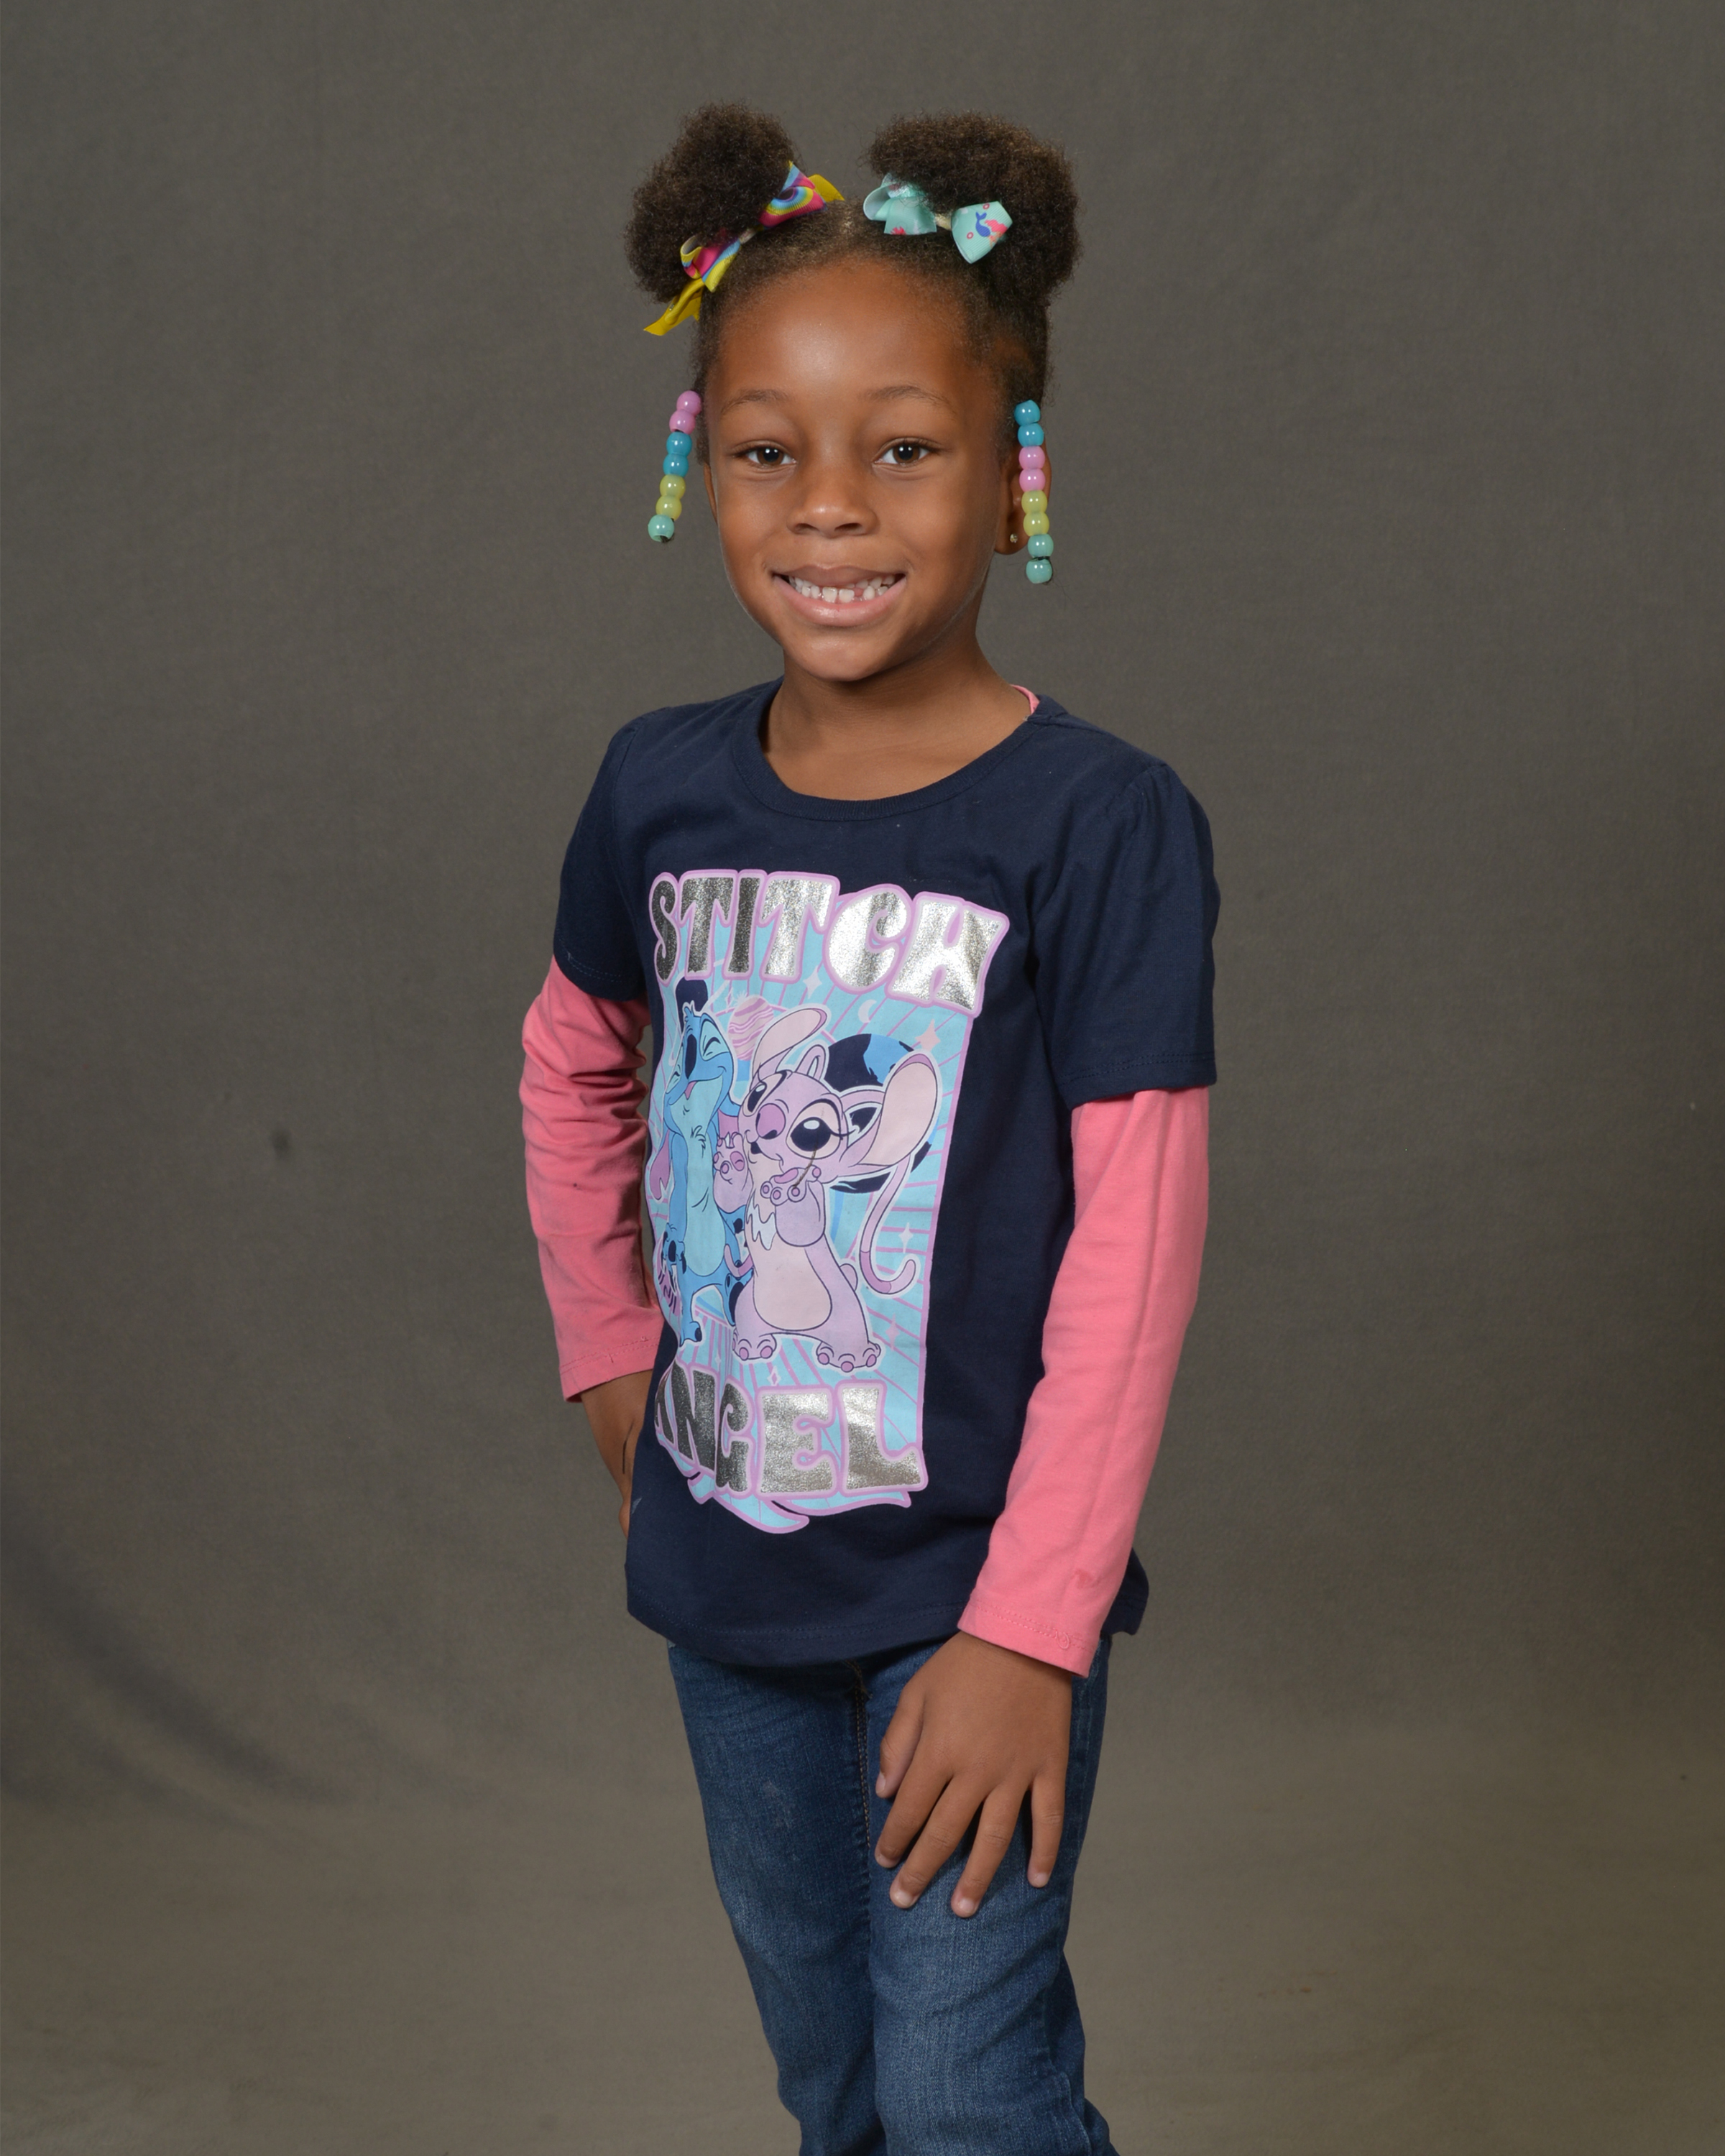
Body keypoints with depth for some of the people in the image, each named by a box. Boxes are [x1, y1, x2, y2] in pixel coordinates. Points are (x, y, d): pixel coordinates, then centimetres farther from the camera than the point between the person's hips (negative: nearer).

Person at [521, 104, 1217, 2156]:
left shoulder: (1103, 825, -17)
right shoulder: (662, 789, -3)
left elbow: (1131, 1258, -17)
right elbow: (572, 1069, 15)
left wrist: (1026, 1630, -17)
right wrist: (606, 1354, 13)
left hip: (973, 1588, -5)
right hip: (725, 1567, 5)